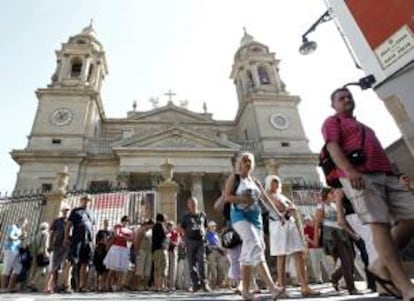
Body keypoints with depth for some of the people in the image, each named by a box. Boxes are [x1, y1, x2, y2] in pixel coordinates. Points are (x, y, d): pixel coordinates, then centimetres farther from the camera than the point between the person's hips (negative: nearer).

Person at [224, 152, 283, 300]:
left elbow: (266, 198, 17)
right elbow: (227, 196, -7)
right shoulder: (234, 178, 3)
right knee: (255, 248, -20)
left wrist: (278, 213, 10)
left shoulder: (255, 181, 19)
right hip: (240, 215, -6)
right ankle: (272, 287, -26)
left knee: (248, 254, 6)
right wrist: (244, 199, -17)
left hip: (256, 216, 6)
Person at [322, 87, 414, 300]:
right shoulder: (332, 122, 11)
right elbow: (333, 148, -7)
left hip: (386, 175, 8)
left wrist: (396, 174, 20)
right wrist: (349, 171, -25)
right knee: (380, 224, -15)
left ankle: (381, 265, 4)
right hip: (359, 176, -8)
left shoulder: (364, 127, 37)